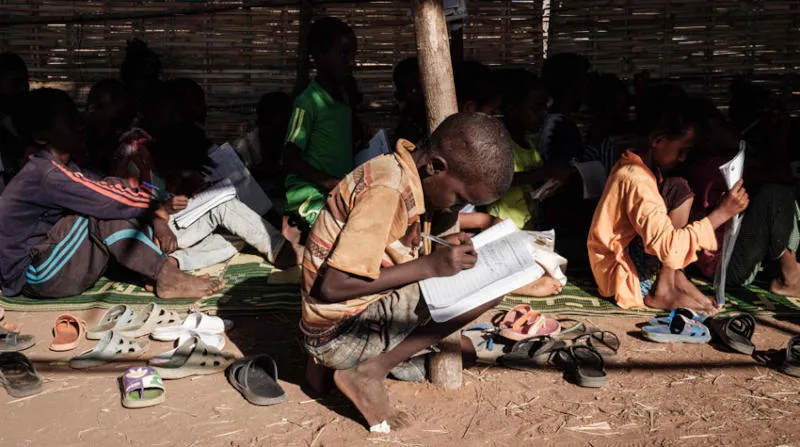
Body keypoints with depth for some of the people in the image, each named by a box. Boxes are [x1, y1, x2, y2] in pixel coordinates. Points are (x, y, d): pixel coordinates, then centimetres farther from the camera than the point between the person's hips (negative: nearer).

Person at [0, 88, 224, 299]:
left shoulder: (61, 168, 7)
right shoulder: (46, 174, -23)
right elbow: (109, 201, -25)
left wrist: (154, 219, -10)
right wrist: (159, 207, -11)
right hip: (36, 277, -9)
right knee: (107, 210, -25)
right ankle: (167, 279, -19)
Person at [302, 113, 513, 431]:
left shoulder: (401, 172, 2)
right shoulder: (386, 190, -25)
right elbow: (333, 285, -26)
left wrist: (445, 247, -3)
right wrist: (430, 266, -22)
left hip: (362, 312, 9)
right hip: (338, 335, -9)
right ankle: (371, 370, -8)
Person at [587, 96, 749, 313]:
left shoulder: (631, 166, 6)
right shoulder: (637, 181, -25)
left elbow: (658, 221, 16)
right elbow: (669, 247, -33)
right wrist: (722, 213, -29)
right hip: (622, 273, -10)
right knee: (680, 192, -19)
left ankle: (675, 276, -1)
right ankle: (663, 289, -14)